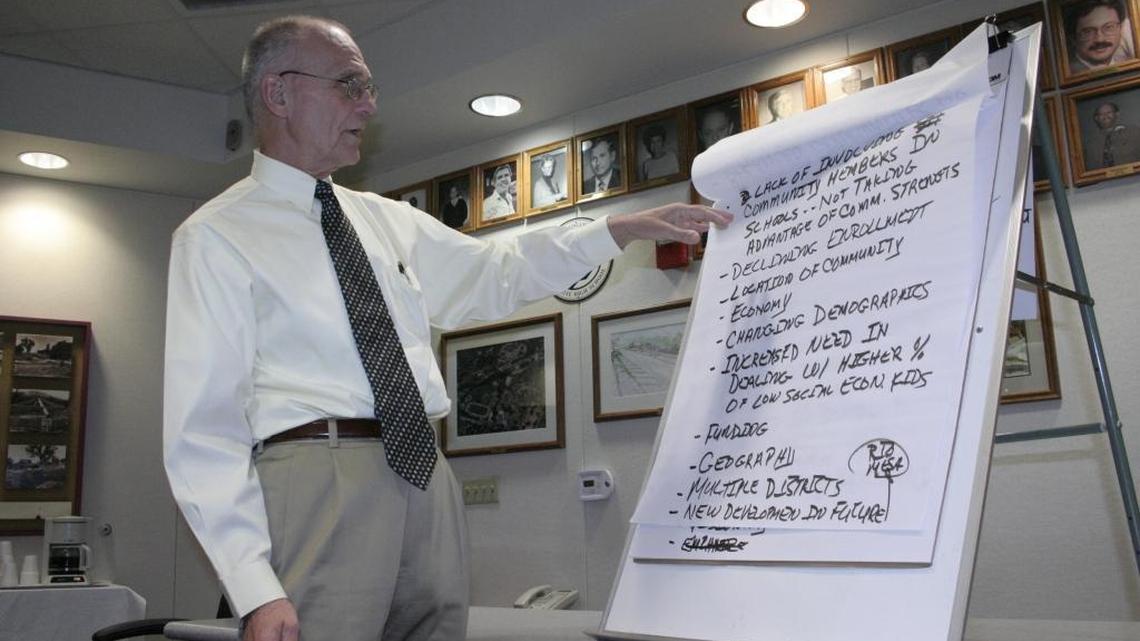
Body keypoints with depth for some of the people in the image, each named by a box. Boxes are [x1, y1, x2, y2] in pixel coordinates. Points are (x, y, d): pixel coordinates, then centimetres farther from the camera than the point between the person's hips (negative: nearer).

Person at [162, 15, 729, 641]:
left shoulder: (388, 219, 17)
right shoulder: (215, 237, -1)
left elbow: (498, 273, 21)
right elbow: (204, 424, -7)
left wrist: (629, 227, 13)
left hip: (428, 478, 6)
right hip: (318, 483, -5)